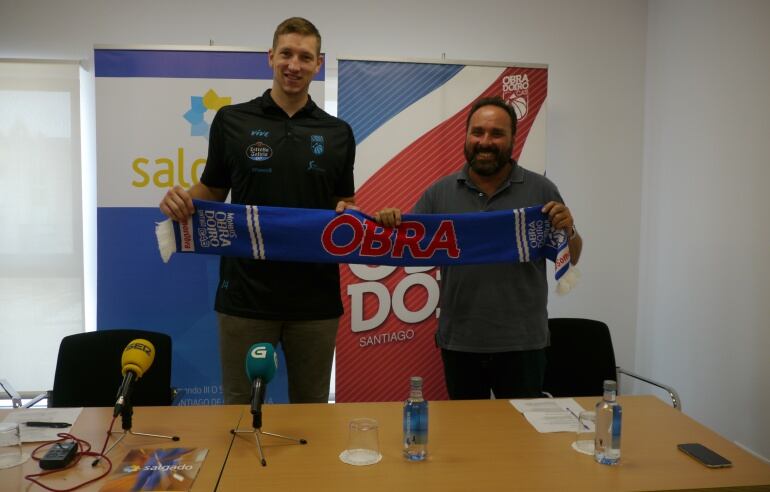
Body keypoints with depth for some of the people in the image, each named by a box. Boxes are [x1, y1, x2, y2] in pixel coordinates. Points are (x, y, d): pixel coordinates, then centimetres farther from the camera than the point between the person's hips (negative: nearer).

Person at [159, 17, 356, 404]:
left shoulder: (338, 133, 5)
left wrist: (349, 214, -11)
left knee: (311, 408, 14)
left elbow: (345, 202, 12)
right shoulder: (231, 121, 1)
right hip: (246, 295, -1)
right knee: (240, 406, 9)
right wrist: (182, 200, -14)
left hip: (315, 297, 2)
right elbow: (212, 192, 7)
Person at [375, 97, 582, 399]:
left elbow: (571, 259, 6)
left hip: (522, 342, -1)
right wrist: (390, 226, -16)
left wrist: (568, 230, -14)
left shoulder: (541, 190, 2)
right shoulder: (440, 192, 4)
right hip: (459, 342, 1)